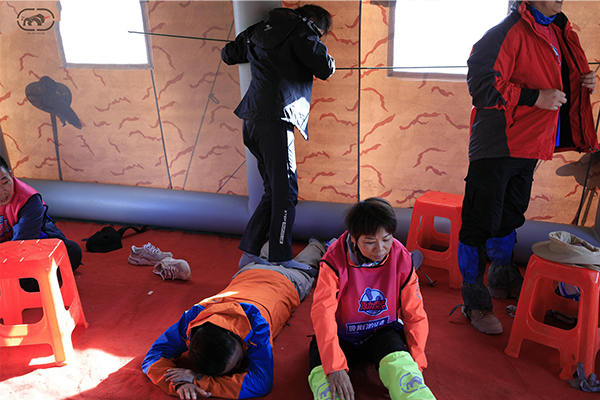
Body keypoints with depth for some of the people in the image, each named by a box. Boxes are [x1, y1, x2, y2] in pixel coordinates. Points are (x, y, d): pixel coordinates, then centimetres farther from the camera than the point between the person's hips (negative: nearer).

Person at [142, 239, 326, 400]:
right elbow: (153, 357, -37)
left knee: (302, 266, 35)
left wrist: (199, 380, -60)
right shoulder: (191, 318, -45)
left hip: (285, 283, -2)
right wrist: (179, 383, -58)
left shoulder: (256, 324, -56)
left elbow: (261, 384, -58)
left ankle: (316, 246, 64)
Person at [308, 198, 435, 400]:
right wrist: (335, 367, -40)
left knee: (400, 365, -31)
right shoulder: (335, 261, -21)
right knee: (324, 377, -31)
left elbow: (415, 316, -6)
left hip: (383, 332, 2)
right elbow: (323, 312, -29)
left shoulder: (402, 260, -13)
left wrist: (413, 367, -14)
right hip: (342, 335, -1)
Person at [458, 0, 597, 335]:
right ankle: (475, 302, 8)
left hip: (527, 145, 9)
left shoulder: (557, 31, 16)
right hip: (496, 146, -9)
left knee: (510, 216, 21)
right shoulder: (510, 31, -12)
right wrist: (536, 98, -22)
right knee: (481, 223, -4)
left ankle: (503, 281, 39)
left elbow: (559, 81, 29)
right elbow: (482, 84, -21)